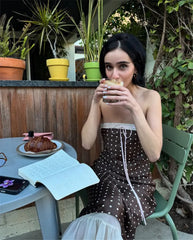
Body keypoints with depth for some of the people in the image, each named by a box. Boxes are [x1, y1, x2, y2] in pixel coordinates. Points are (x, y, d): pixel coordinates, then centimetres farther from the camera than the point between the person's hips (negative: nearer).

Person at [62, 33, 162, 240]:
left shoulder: (150, 97, -9)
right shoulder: (103, 97, -1)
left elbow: (154, 153, -17)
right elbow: (87, 144, -8)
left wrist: (135, 108, -26)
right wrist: (95, 103, -17)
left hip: (137, 177, -1)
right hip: (106, 171, 2)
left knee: (108, 217, -25)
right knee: (110, 212, -25)